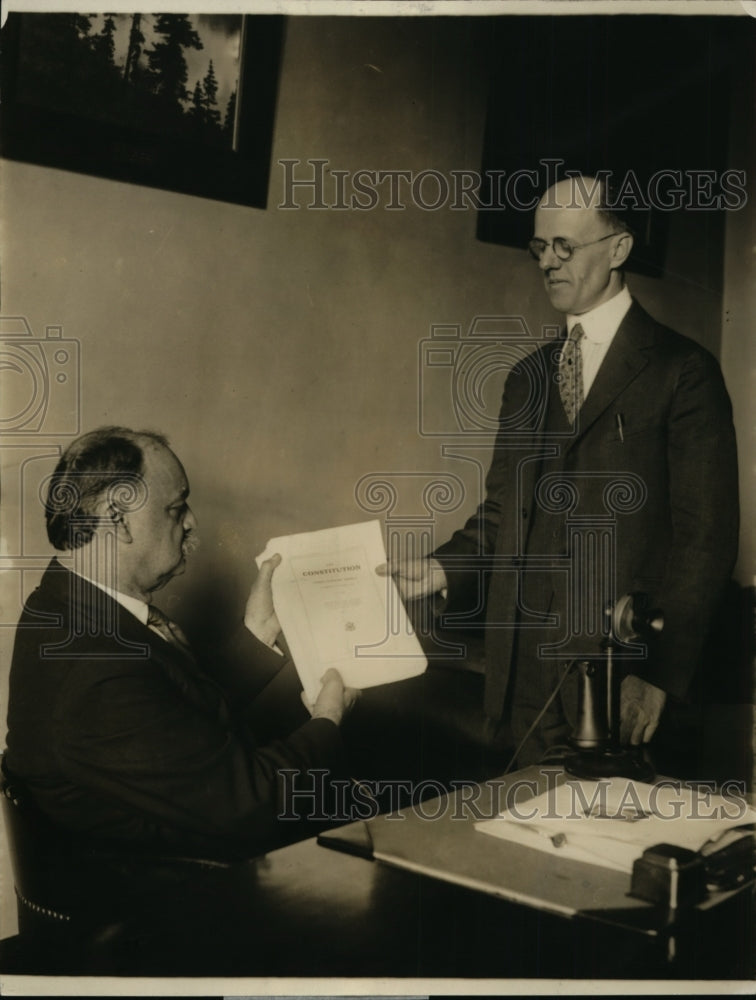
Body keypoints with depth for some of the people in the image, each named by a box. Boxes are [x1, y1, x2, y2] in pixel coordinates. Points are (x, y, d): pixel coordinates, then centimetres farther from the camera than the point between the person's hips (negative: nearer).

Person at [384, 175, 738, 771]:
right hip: (524, 673, 5)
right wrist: (443, 570, -2)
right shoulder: (529, 376, 15)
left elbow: (707, 537, -7)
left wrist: (661, 673, -13)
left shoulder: (682, 372, -3)